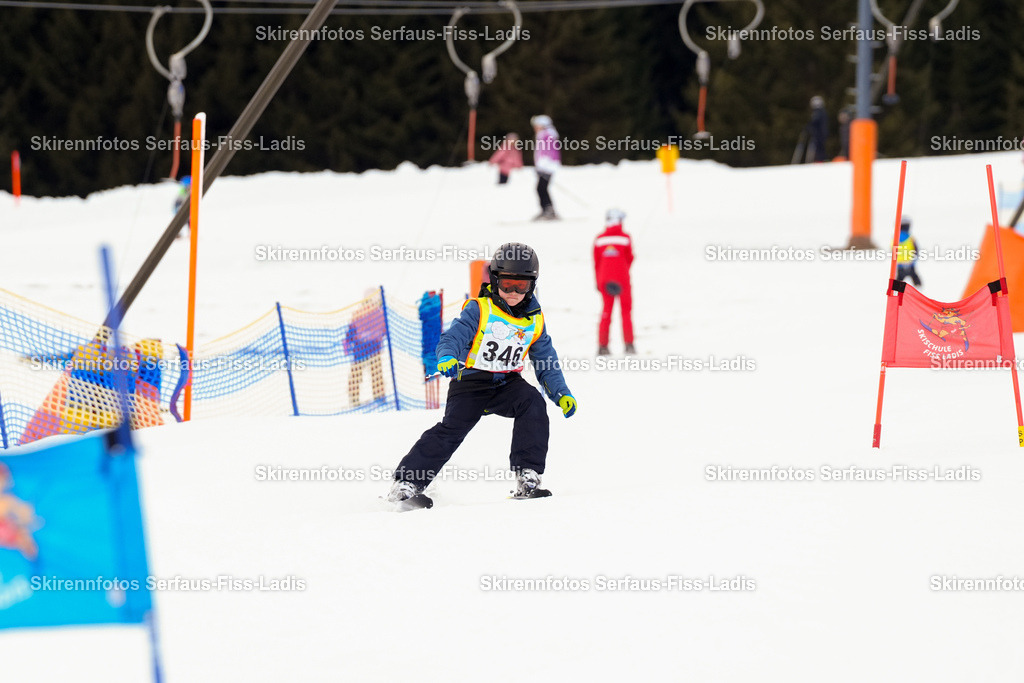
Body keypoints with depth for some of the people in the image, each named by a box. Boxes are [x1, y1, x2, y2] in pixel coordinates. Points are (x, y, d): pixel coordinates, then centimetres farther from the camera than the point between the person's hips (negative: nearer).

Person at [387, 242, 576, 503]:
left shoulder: (534, 321, 6)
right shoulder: (479, 310, -7)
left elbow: (547, 364, 14)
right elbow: (453, 337, -17)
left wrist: (562, 394, 3)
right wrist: (447, 358, -40)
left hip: (507, 384, 3)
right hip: (471, 381, -3)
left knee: (533, 403, -25)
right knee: (453, 428, -18)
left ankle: (527, 478, -24)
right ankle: (407, 482, -12)